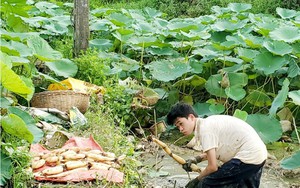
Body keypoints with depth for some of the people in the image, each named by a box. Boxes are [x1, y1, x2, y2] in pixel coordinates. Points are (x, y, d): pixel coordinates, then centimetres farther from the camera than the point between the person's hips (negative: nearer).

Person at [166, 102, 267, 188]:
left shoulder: (204, 128, -16)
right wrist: (197, 159, 11)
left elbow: (212, 167, -14)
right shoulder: (209, 122, 12)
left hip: (248, 156, -10)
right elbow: (214, 151, 26)